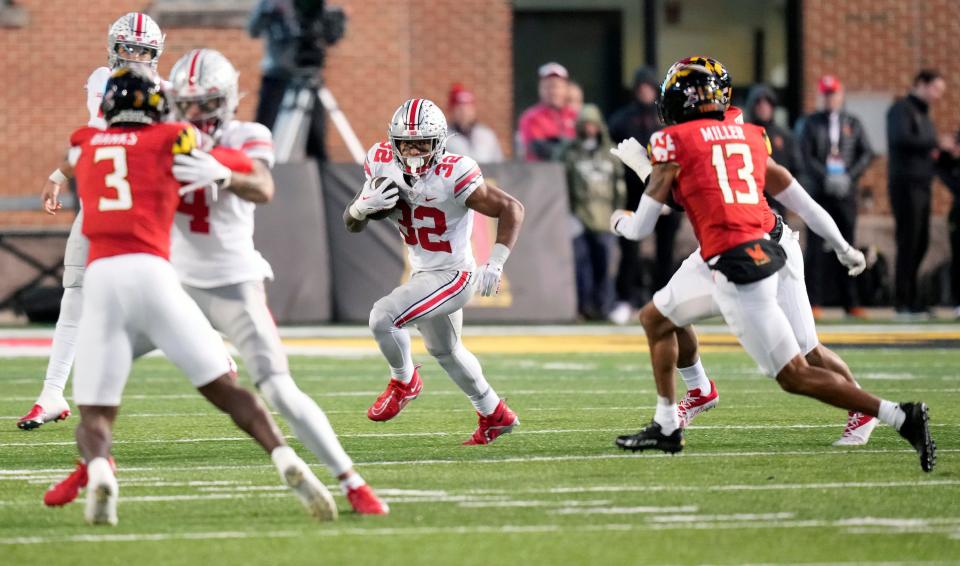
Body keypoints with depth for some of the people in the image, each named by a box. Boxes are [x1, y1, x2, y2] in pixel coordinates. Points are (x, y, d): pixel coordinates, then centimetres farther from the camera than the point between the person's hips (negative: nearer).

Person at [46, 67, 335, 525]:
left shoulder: (85, 146, 20)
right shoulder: (172, 140, 14)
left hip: (101, 280, 1)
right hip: (151, 274, -1)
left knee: (95, 415, 6)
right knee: (226, 391, 8)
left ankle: (98, 472, -26)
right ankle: (288, 463, -12)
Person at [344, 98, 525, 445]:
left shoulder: (452, 176, -27)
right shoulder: (383, 163, -9)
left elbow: (512, 209, -22)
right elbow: (352, 224, -1)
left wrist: (495, 263, -30)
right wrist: (364, 206, -25)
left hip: (453, 276, -8)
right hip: (423, 274, 8)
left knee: (383, 317, -24)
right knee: (444, 350, 26)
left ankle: (404, 381, 5)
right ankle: (495, 415, 46)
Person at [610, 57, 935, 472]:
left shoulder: (674, 142, -3)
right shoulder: (749, 137, 14)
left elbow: (642, 227, 2)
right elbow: (799, 198, 22)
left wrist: (620, 221, 26)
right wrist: (844, 248, 34)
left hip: (735, 268, -8)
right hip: (767, 252, 8)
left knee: (795, 376, -5)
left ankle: (902, 418, -11)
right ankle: (666, 427, 31)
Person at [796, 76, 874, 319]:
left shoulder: (853, 123, 12)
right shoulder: (811, 123, 7)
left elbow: (866, 154, 5)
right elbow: (806, 157, -1)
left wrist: (849, 176, -9)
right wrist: (825, 178, -15)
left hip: (847, 192, 2)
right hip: (820, 192, -2)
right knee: (816, 246, -6)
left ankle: (850, 302, 6)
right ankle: (813, 302, -6)